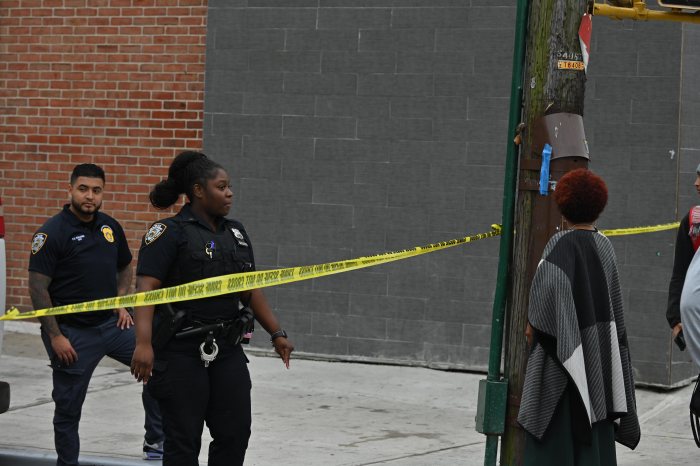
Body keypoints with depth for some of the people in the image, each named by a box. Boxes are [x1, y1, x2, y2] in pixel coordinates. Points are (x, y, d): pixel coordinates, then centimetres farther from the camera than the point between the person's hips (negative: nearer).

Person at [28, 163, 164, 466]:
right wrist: (55, 336, -18)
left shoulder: (110, 227, 5)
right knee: (69, 408, 3)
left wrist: (121, 303, 5)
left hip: (111, 325, 6)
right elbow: (37, 288, -15)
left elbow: (124, 267, 22)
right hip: (72, 333, -5)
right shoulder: (52, 233, -13)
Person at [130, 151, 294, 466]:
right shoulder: (170, 233, -10)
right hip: (181, 353, -6)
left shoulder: (235, 233, 12)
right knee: (184, 441, 0)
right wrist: (143, 344, -32)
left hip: (226, 351, 6)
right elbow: (146, 288, -20)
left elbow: (251, 289, 19)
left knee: (235, 433, 6)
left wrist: (277, 333, 15)